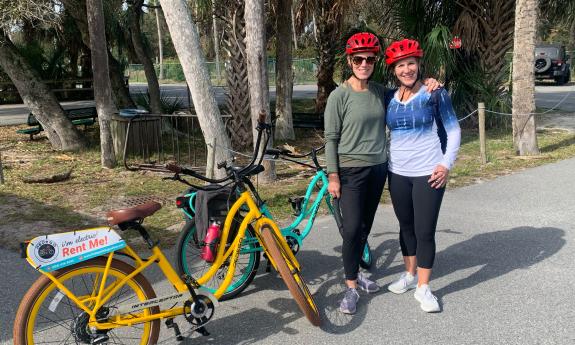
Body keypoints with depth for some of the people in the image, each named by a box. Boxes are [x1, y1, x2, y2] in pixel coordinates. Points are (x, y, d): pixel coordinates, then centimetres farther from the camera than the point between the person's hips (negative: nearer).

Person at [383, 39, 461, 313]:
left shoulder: (434, 93, -5)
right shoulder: (389, 98, 5)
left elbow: (453, 130, -2)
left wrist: (447, 163, -12)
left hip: (428, 173, -4)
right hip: (397, 173, 4)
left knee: (425, 231, -2)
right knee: (406, 226, 16)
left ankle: (423, 288, 12)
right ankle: (410, 274, 34)